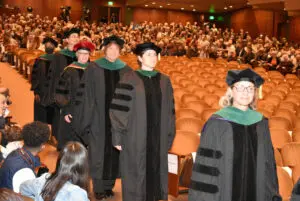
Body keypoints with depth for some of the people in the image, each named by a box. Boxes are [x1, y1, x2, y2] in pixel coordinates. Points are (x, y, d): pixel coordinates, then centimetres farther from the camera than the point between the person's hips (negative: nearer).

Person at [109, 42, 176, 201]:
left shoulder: (164, 81, 8)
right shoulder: (130, 79, -4)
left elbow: (169, 111, 10)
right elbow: (119, 109, -6)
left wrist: (169, 137, 6)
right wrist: (118, 137, -10)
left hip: (158, 138, 4)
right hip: (135, 138, -3)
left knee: (155, 175, 10)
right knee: (135, 176, 3)